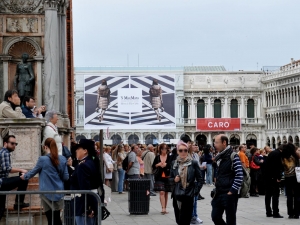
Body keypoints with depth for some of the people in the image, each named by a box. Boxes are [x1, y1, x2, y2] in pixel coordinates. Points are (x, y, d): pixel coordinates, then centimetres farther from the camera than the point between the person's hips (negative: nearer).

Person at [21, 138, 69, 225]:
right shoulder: (62, 159, -1)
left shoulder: (43, 159, -12)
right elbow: (66, 177, 4)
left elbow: (34, 172, 3)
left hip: (47, 192, -3)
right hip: (58, 192, 3)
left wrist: (24, 176, 23)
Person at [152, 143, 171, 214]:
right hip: (159, 177, 0)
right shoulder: (157, 157, 6)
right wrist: (158, 164, -9)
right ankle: (163, 208, -18)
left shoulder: (169, 157, 1)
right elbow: (153, 166, 8)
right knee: (161, 192, -11)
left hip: (167, 177, 0)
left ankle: (165, 208, 19)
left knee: (166, 193, 9)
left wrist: (166, 164, -17)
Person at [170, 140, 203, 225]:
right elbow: (170, 178, 15)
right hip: (176, 196, 4)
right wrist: (174, 180, -7)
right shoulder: (174, 163, 6)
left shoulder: (193, 163, -4)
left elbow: (200, 180, 0)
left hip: (188, 196, -4)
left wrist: (195, 192, -7)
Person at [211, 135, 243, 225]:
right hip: (219, 194, 8)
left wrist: (232, 191, -18)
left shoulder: (233, 156, -12)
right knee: (215, 217, 7)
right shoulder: (219, 157, 13)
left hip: (230, 194, -8)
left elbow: (239, 176, -18)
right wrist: (217, 189, 13)